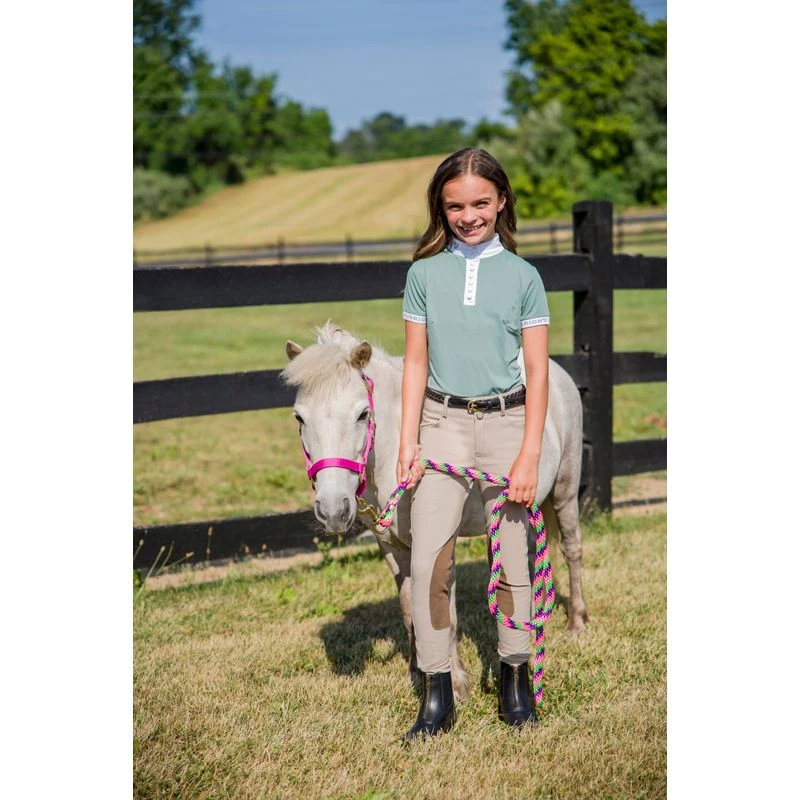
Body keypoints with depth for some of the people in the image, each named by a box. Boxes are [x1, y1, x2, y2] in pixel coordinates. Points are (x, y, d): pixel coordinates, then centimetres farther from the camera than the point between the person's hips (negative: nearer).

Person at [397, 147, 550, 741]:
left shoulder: (522, 276, 0)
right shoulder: (425, 273, 4)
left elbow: (537, 374, -1)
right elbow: (416, 363, 6)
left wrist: (529, 456, -6)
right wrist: (408, 443, 0)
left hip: (506, 421, -1)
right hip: (442, 423, 1)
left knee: (512, 557, 6)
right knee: (427, 561, -6)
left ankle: (515, 675, 23)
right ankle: (437, 696, 3)